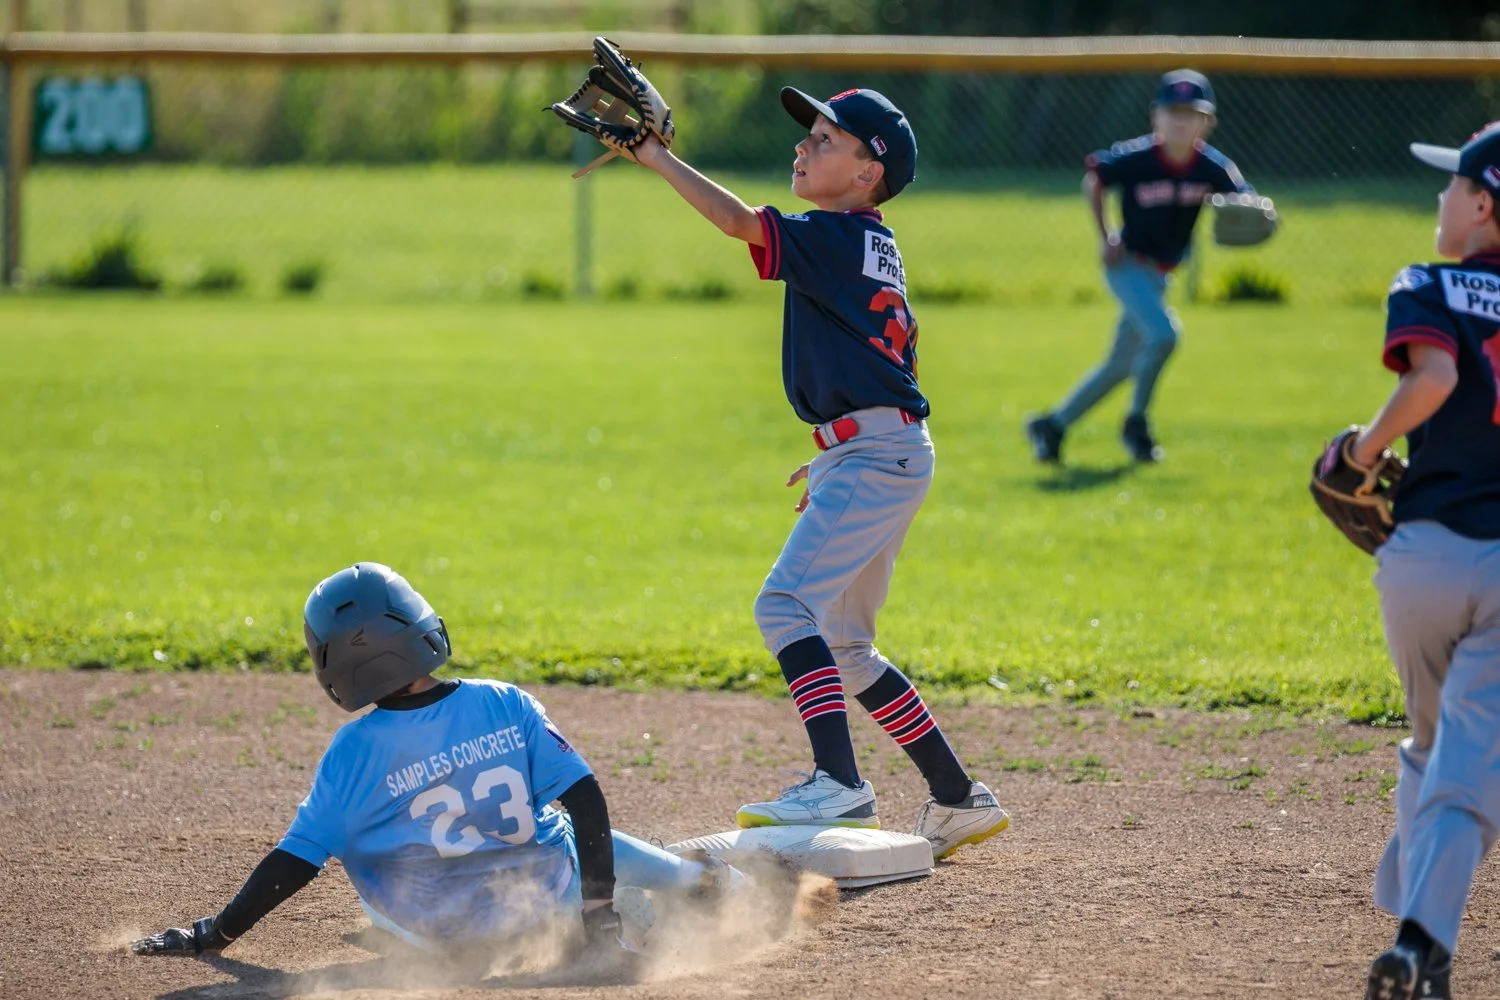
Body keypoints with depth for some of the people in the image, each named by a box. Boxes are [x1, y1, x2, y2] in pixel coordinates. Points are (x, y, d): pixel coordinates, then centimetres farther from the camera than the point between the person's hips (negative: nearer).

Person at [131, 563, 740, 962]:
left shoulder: (354, 752, -18)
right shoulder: (506, 705, -13)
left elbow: (295, 862, -15)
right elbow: (586, 800, -13)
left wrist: (212, 936, -5)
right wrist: (598, 910, -6)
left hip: (454, 935, -2)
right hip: (553, 899, 2)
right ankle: (702, 880, 44)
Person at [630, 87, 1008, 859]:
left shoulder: (836, 239, -11)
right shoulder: (872, 249, 17)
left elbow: (739, 221, -23)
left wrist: (656, 158, -18)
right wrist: (835, 455, 25)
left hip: (877, 454, -10)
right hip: (889, 455, 10)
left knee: (788, 602, -20)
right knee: (843, 644, 16)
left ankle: (838, 784, -31)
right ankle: (959, 801, 20)